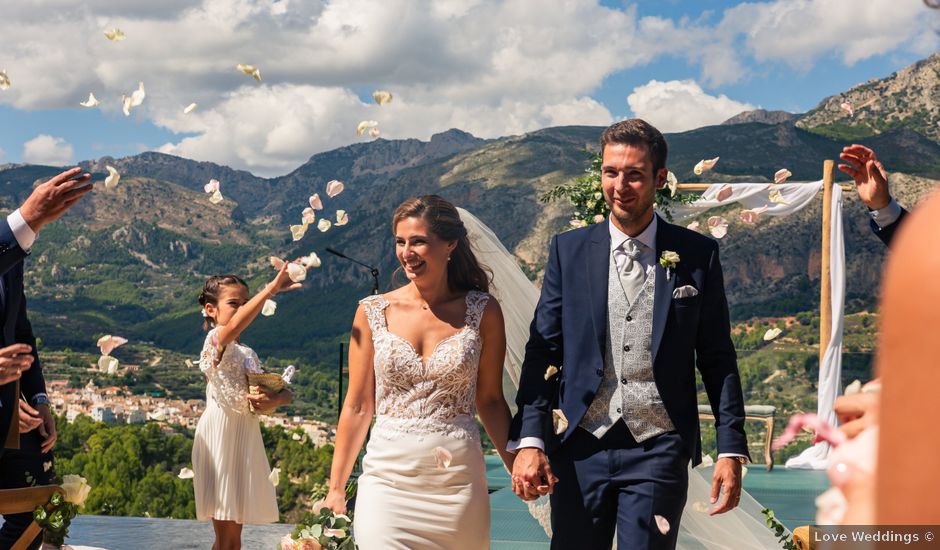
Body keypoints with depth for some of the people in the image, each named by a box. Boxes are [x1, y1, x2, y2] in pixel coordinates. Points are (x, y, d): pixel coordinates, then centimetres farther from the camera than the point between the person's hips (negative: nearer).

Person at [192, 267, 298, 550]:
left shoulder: (248, 354, 15)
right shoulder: (215, 341, -9)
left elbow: (285, 391, 13)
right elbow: (233, 326, -34)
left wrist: (276, 399, -12)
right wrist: (271, 288, -44)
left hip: (246, 441, 8)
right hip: (221, 441, -8)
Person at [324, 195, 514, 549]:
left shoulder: (483, 312, 1)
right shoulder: (373, 312, 2)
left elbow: (490, 400, 6)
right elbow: (358, 407, 5)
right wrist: (336, 488, 6)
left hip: (458, 479, 0)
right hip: (388, 478, 0)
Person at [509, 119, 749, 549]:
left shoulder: (698, 255, 3)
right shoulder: (568, 250, 5)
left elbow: (718, 359, 5)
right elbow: (542, 352, 3)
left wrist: (731, 450, -1)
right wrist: (529, 441, -7)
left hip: (659, 450, -1)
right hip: (580, 448, 1)